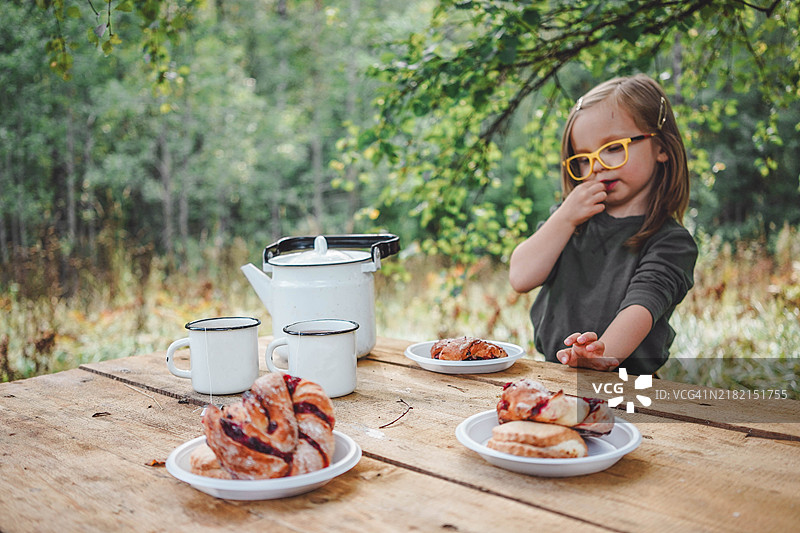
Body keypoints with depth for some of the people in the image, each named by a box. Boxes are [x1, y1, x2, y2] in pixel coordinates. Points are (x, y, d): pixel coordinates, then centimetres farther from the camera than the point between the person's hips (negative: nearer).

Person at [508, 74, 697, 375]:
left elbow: (641, 306, -19)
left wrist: (605, 354, -38)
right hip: (551, 372, 4)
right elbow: (520, 279, 2)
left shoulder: (672, 242, -2)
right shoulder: (568, 219, 13)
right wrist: (565, 219, -6)